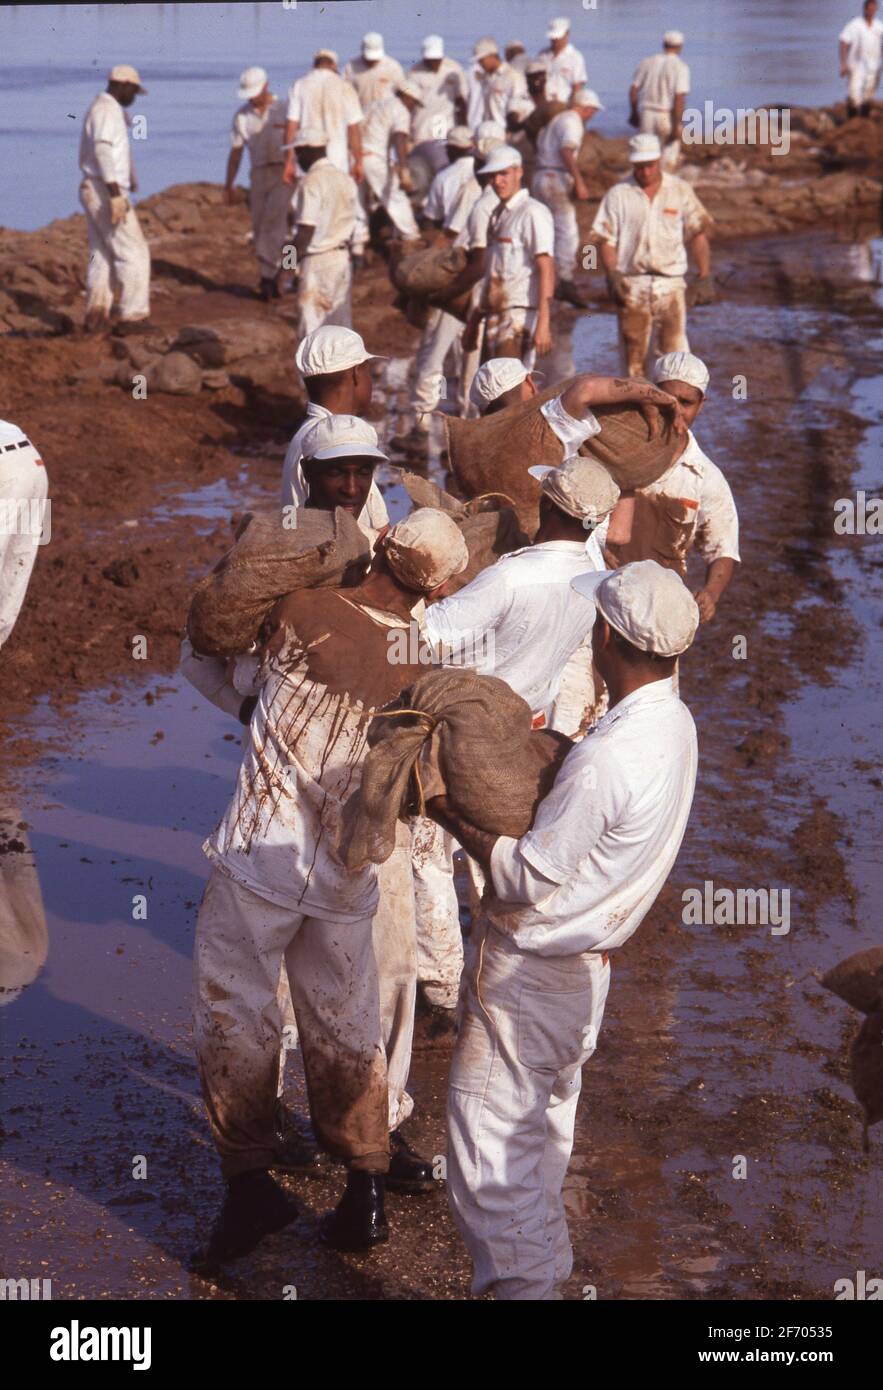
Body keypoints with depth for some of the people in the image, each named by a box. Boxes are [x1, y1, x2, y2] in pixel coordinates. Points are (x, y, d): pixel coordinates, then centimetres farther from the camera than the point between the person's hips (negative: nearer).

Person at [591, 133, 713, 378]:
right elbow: (607, 240, 2)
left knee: (676, 350, -9)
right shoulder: (618, 195, 4)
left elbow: (697, 235, 7)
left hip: (670, 282, 0)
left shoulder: (680, 191, 6)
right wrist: (612, 276, -12)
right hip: (631, 284, 0)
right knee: (634, 352, 4)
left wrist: (705, 277, -3)